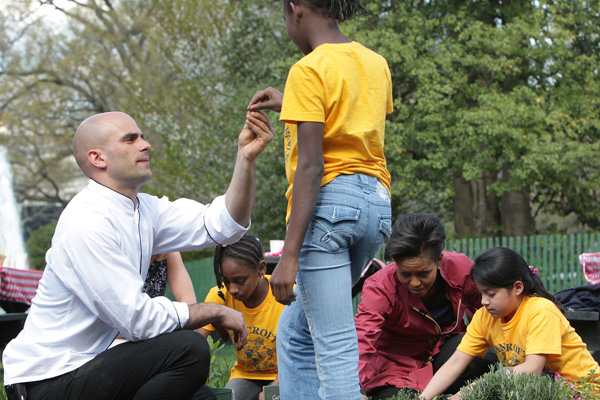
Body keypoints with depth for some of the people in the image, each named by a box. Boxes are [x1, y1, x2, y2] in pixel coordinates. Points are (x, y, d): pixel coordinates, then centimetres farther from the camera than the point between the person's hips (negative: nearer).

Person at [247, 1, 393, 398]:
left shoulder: (309, 71, -9)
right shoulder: (376, 64, 14)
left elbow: (311, 167, -17)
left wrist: (289, 256, -19)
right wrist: (291, 106, 31)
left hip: (327, 200, -8)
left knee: (336, 345, -8)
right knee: (295, 332, 19)